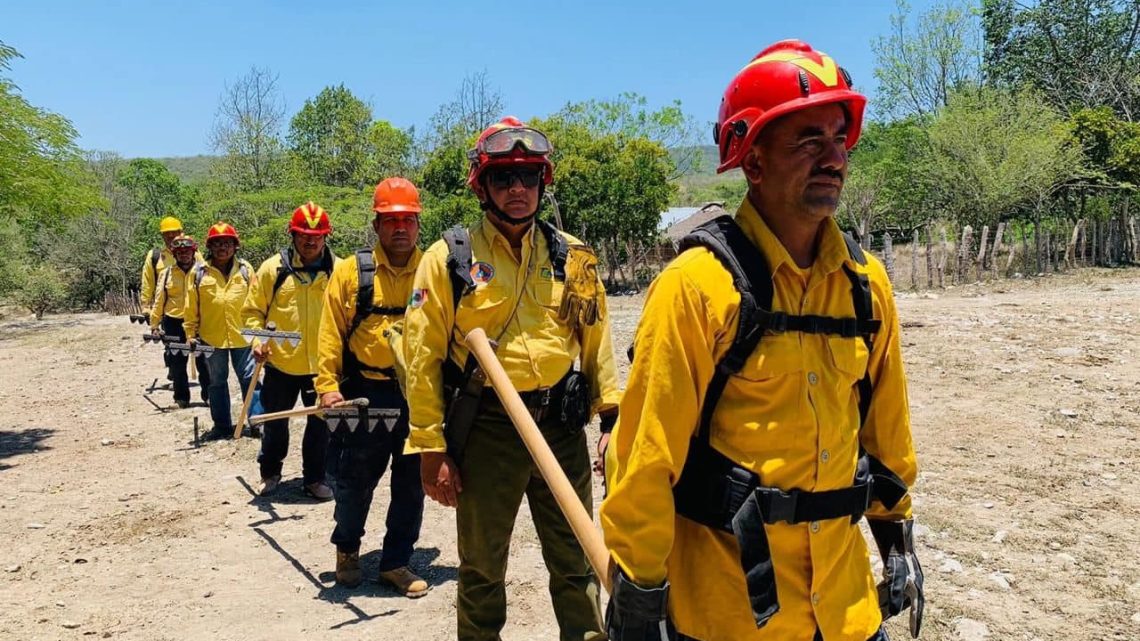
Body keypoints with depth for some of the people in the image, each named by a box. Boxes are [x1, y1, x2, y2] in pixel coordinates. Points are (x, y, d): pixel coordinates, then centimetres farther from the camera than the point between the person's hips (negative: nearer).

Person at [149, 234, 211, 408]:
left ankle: (209, 394, 15)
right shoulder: (167, 273, 5)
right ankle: (181, 397, 21)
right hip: (174, 322, 2)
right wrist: (154, 324, 2)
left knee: (203, 360, 4)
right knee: (177, 362, 9)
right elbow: (159, 300, 5)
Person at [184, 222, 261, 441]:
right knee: (217, 382, 12)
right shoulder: (199, 272, 0)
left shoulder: (245, 269, 0)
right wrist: (191, 333, 3)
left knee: (249, 379, 2)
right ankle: (222, 425, 24)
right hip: (211, 338, 1)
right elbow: (191, 306, 3)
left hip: (242, 336, -1)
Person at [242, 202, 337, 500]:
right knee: (275, 421, 15)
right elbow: (252, 310, 2)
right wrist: (257, 339, -14)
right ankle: (269, 473, 36)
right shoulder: (272, 267, -3)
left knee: (320, 424, 11)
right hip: (280, 363, 0)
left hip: (323, 364, 0)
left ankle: (315, 478, 27)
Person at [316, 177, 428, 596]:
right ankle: (347, 548, 37)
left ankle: (396, 562, 27)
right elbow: (332, 331, -3)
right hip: (366, 394, -1)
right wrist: (328, 384, -10)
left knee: (412, 484, 9)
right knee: (355, 480, 11)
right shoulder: (351, 271, -1)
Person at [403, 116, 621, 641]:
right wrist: (431, 448, -8)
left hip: (561, 426, 2)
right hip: (485, 430, -2)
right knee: (481, 567, 14)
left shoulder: (571, 257, 5)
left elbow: (596, 342, 9)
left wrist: (612, 416, 4)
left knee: (577, 559, 14)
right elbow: (422, 356, -5)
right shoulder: (450, 257, -4)